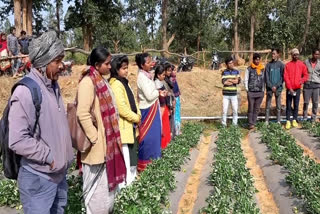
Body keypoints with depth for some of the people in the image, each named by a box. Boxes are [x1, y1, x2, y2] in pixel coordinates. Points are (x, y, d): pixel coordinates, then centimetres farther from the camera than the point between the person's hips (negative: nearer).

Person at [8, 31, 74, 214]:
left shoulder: (54, 86, 7)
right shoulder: (26, 91, -20)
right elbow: (18, 141, -23)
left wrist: (65, 155, 11)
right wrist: (49, 156, -18)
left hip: (59, 173, 8)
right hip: (38, 177, -8)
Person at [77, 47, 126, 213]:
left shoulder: (101, 80, 11)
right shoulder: (88, 82, -17)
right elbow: (83, 114, -23)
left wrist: (113, 137, 16)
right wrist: (95, 138, -19)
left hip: (108, 141, 9)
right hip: (98, 144, -9)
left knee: (108, 181, 21)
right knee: (96, 186, 5)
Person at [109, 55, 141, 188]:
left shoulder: (125, 82, 15)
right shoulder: (116, 85, -16)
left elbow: (132, 102, 18)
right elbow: (122, 108, -22)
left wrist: (138, 115, 3)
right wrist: (136, 118, -10)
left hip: (131, 125, 10)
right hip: (123, 126, -10)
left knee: (132, 154, 18)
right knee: (125, 157, -5)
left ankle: (132, 178, 31)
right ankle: (124, 183, 2)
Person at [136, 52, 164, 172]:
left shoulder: (147, 75, 9)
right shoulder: (142, 77, -18)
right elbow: (149, 95, -22)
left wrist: (158, 94, -2)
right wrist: (159, 92, -5)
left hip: (152, 109, 9)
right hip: (147, 110, -9)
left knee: (154, 134, 15)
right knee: (147, 136, -2)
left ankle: (151, 160, 27)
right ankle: (144, 164, 9)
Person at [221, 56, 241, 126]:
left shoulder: (236, 71, 6)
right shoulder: (224, 72, 1)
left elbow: (238, 81, -6)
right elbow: (224, 82, -13)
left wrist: (229, 80, -8)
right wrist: (234, 80, -8)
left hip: (234, 94, 2)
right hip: (226, 94, -2)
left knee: (235, 110, 4)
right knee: (225, 110, 0)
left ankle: (235, 124, 17)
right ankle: (224, 124, 11)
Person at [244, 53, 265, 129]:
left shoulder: (262, 69, 10)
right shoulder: (249, 69, 0)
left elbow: (263, 80, 14)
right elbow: (246, 80, 3)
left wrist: (263, 90, 9)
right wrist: (247, 89, -1)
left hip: (260, 92, 3)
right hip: (251, 92, -3)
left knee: (257, 109, 7)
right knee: (251, 108, -3)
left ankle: (254, 123, 14)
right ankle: (251, 124, 0)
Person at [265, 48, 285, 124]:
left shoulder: (281, 65, 0)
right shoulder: (268, 64, 2)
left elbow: (282, 77, -2)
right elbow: (267, 77, -1)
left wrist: (276, 86, -12)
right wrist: (271, 86, -10)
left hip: (278, 88, -1)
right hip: (269, 88, 1)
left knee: (278, 105, 6)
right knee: (268, 105, 4)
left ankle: (278, 121, 13)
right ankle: (266, 120, 10)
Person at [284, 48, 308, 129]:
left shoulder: (302, 65, 5)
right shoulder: (288, 65, -1)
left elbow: (306, 75, 10)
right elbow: (286, 77, -5)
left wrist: (302, 80, -12)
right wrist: (290, 88, -12)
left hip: (297, 88, 2)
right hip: (289, 89, -2)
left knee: (296, 105, 7)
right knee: (289, 105, 1)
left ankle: (294, 120, 16)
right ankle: (288, 121, 6)